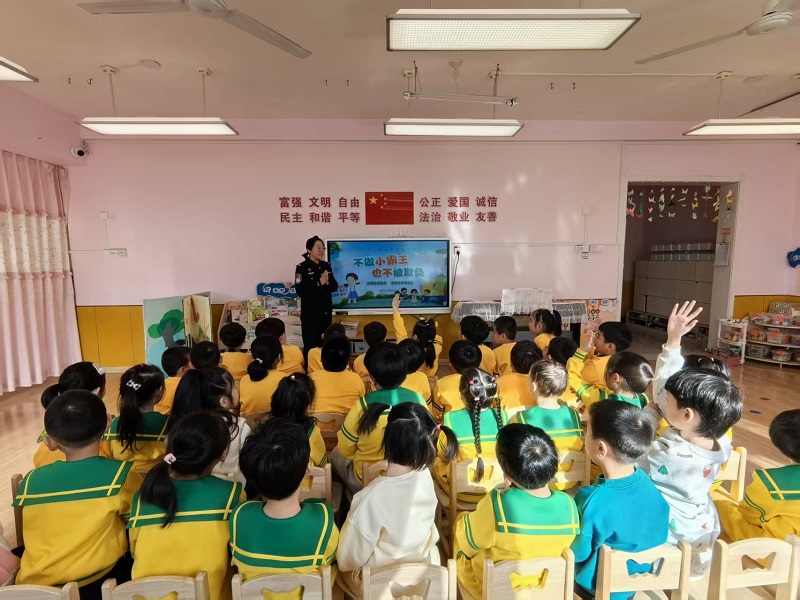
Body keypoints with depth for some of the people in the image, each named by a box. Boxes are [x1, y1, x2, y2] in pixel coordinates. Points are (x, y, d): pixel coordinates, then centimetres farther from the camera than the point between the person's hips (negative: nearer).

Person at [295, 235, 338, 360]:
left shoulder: (326, 266, 8)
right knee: (310, 345, -1)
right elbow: (301, 291, -19)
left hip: (326, 311, 6)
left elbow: (335, 286, 8)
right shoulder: (302, 268, -9)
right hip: (310, 313, -6)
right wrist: (319, 283, -23)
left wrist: (327, 283, -13)